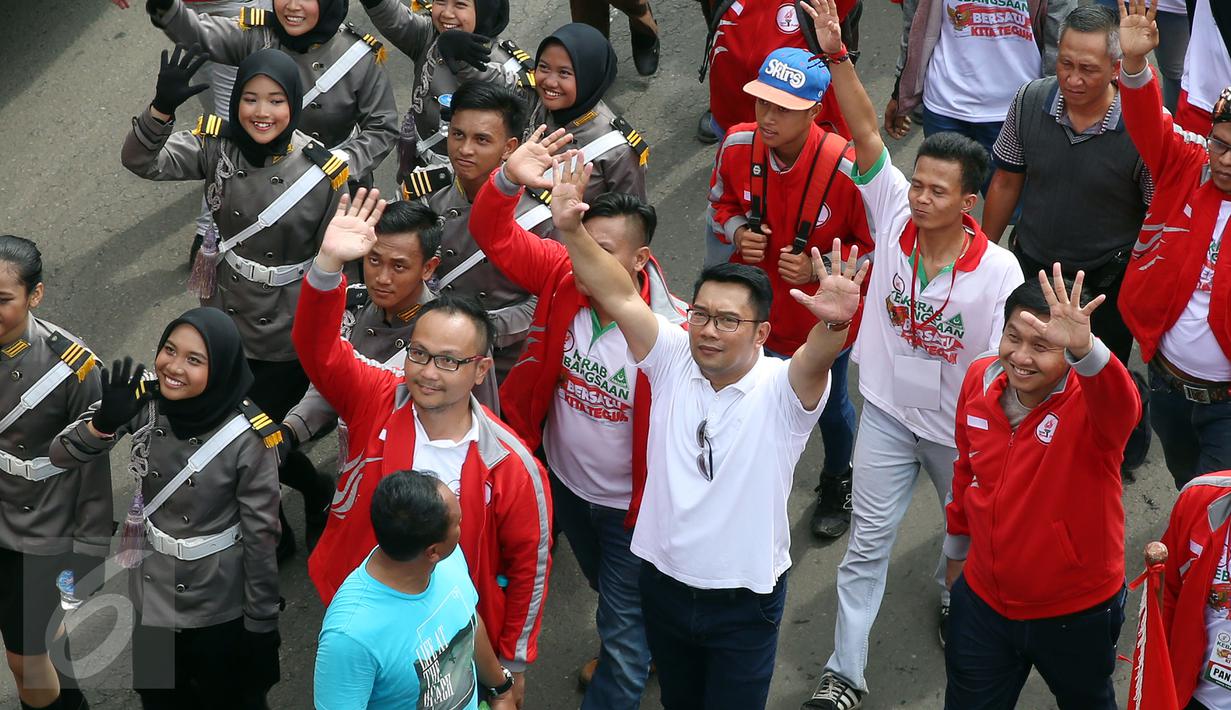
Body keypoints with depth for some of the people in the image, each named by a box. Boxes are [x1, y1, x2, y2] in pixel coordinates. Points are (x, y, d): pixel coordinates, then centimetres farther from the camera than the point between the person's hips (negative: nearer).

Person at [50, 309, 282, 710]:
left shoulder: (247, 437, -24)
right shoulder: (145, 402, -13)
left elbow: (260, 537, -16)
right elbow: (61, 456, -13)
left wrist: (261, 625, -9)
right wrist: (105, 421, -34)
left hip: (221, 612, -4)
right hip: (152, 599, 4)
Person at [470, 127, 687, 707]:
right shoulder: (563, 278, -19)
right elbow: (493, 234, -20)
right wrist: (509, 180, -40)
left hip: (629, 503, -6)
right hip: (565, 481, 6)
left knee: (625, 627, 12)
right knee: (607, 588, 34)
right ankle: (633, 652, 64)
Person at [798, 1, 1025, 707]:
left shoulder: (999, 271, -24)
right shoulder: (894, 214, -18)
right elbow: (868, 132, -25)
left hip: (961, 430, -1)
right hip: (888, 415, 1)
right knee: (868, 543, 5)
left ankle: (955, 601, 56)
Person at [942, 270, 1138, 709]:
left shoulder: (1090, 403, -26)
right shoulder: (980, 379, -11)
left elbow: (1120, 406, -53)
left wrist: (1084, 348, -73)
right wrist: (956, 549, 18)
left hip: (1077, 614, -3)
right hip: (983, 602, 4)